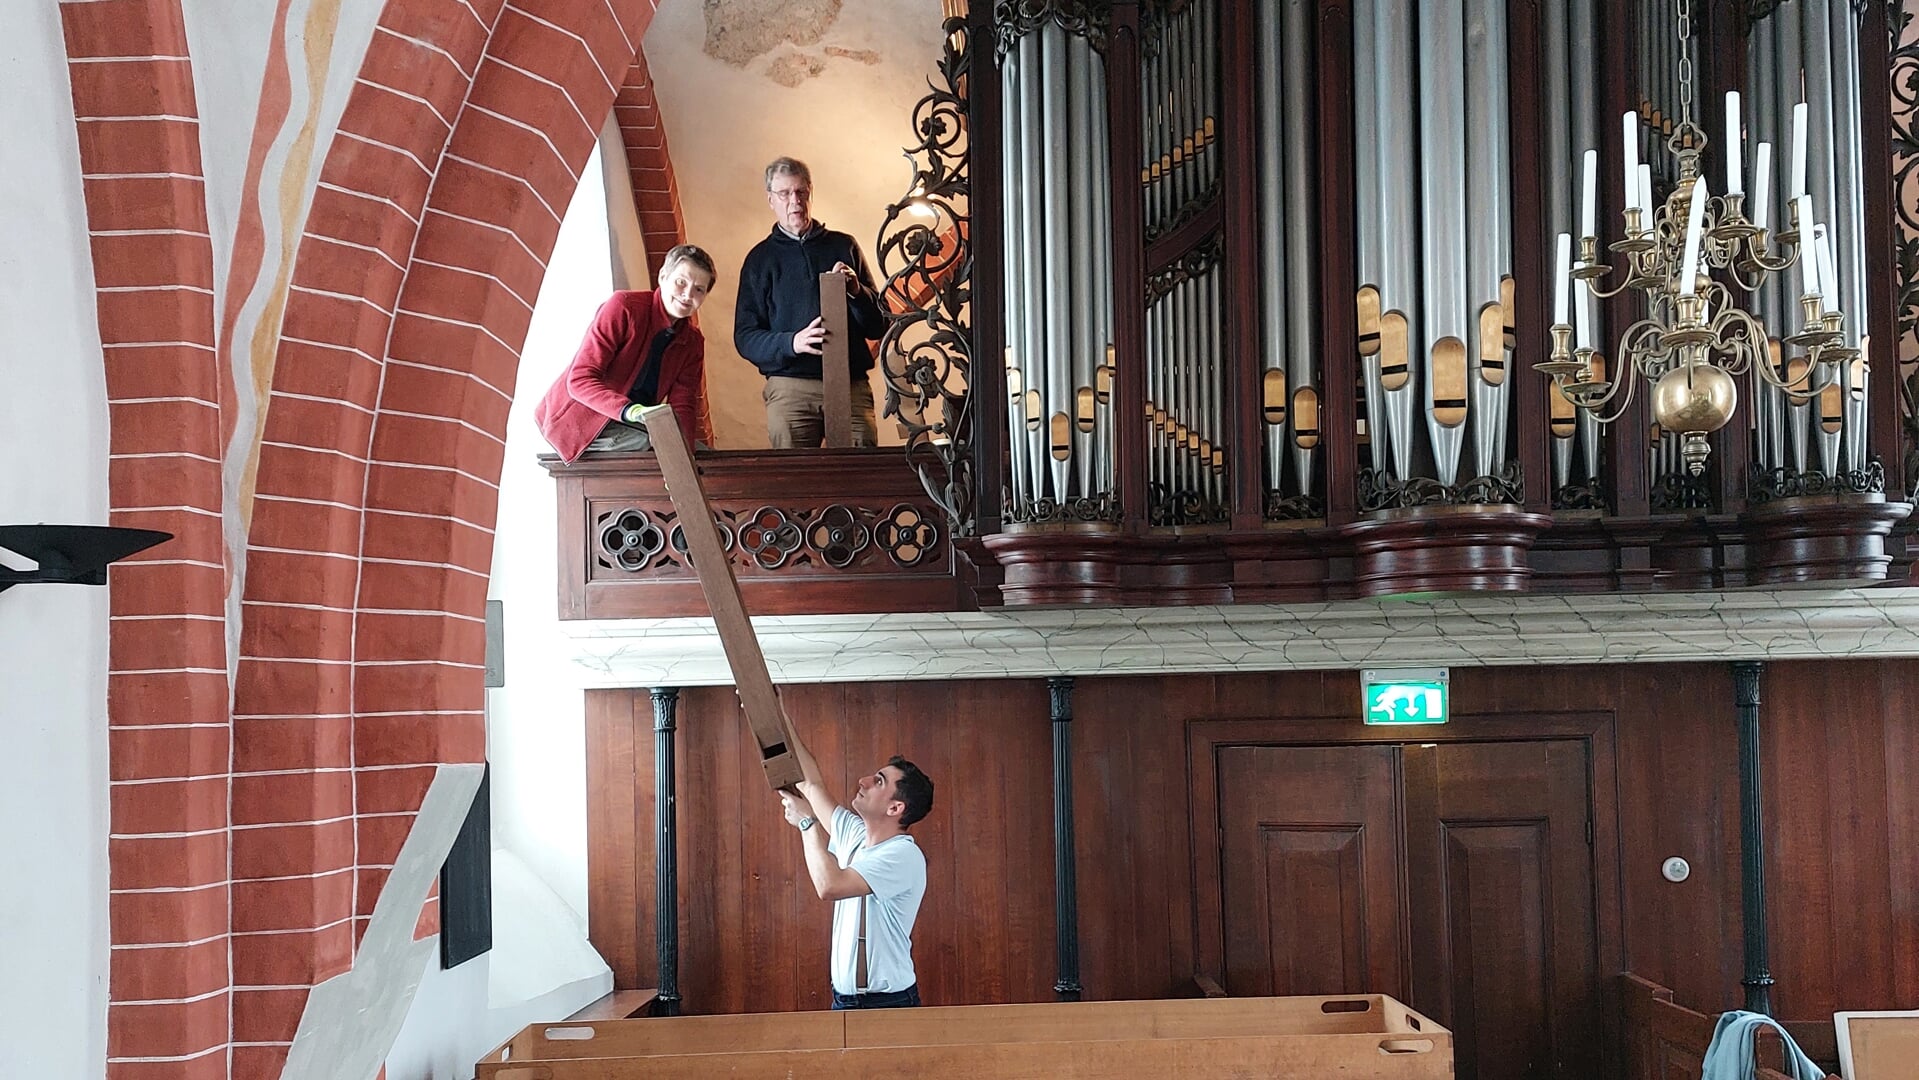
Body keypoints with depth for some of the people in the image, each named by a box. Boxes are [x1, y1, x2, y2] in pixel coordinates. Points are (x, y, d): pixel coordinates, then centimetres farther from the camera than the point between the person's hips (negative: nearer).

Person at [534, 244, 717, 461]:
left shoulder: (692, 343, 5)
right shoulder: (624, 307, -16)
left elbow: (682, 406, -4)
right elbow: (580, 380, -23)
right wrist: (630, 411, -40)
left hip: (632, 428, 7)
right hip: (582, 422, -7)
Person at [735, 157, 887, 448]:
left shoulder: (843, 247, 15)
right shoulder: (760, 258, 13)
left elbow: (878, 326, 13)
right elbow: (745, 337, 5)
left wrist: (857, 292, -7)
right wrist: (791, 343, -13)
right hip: (790, 388, -1)